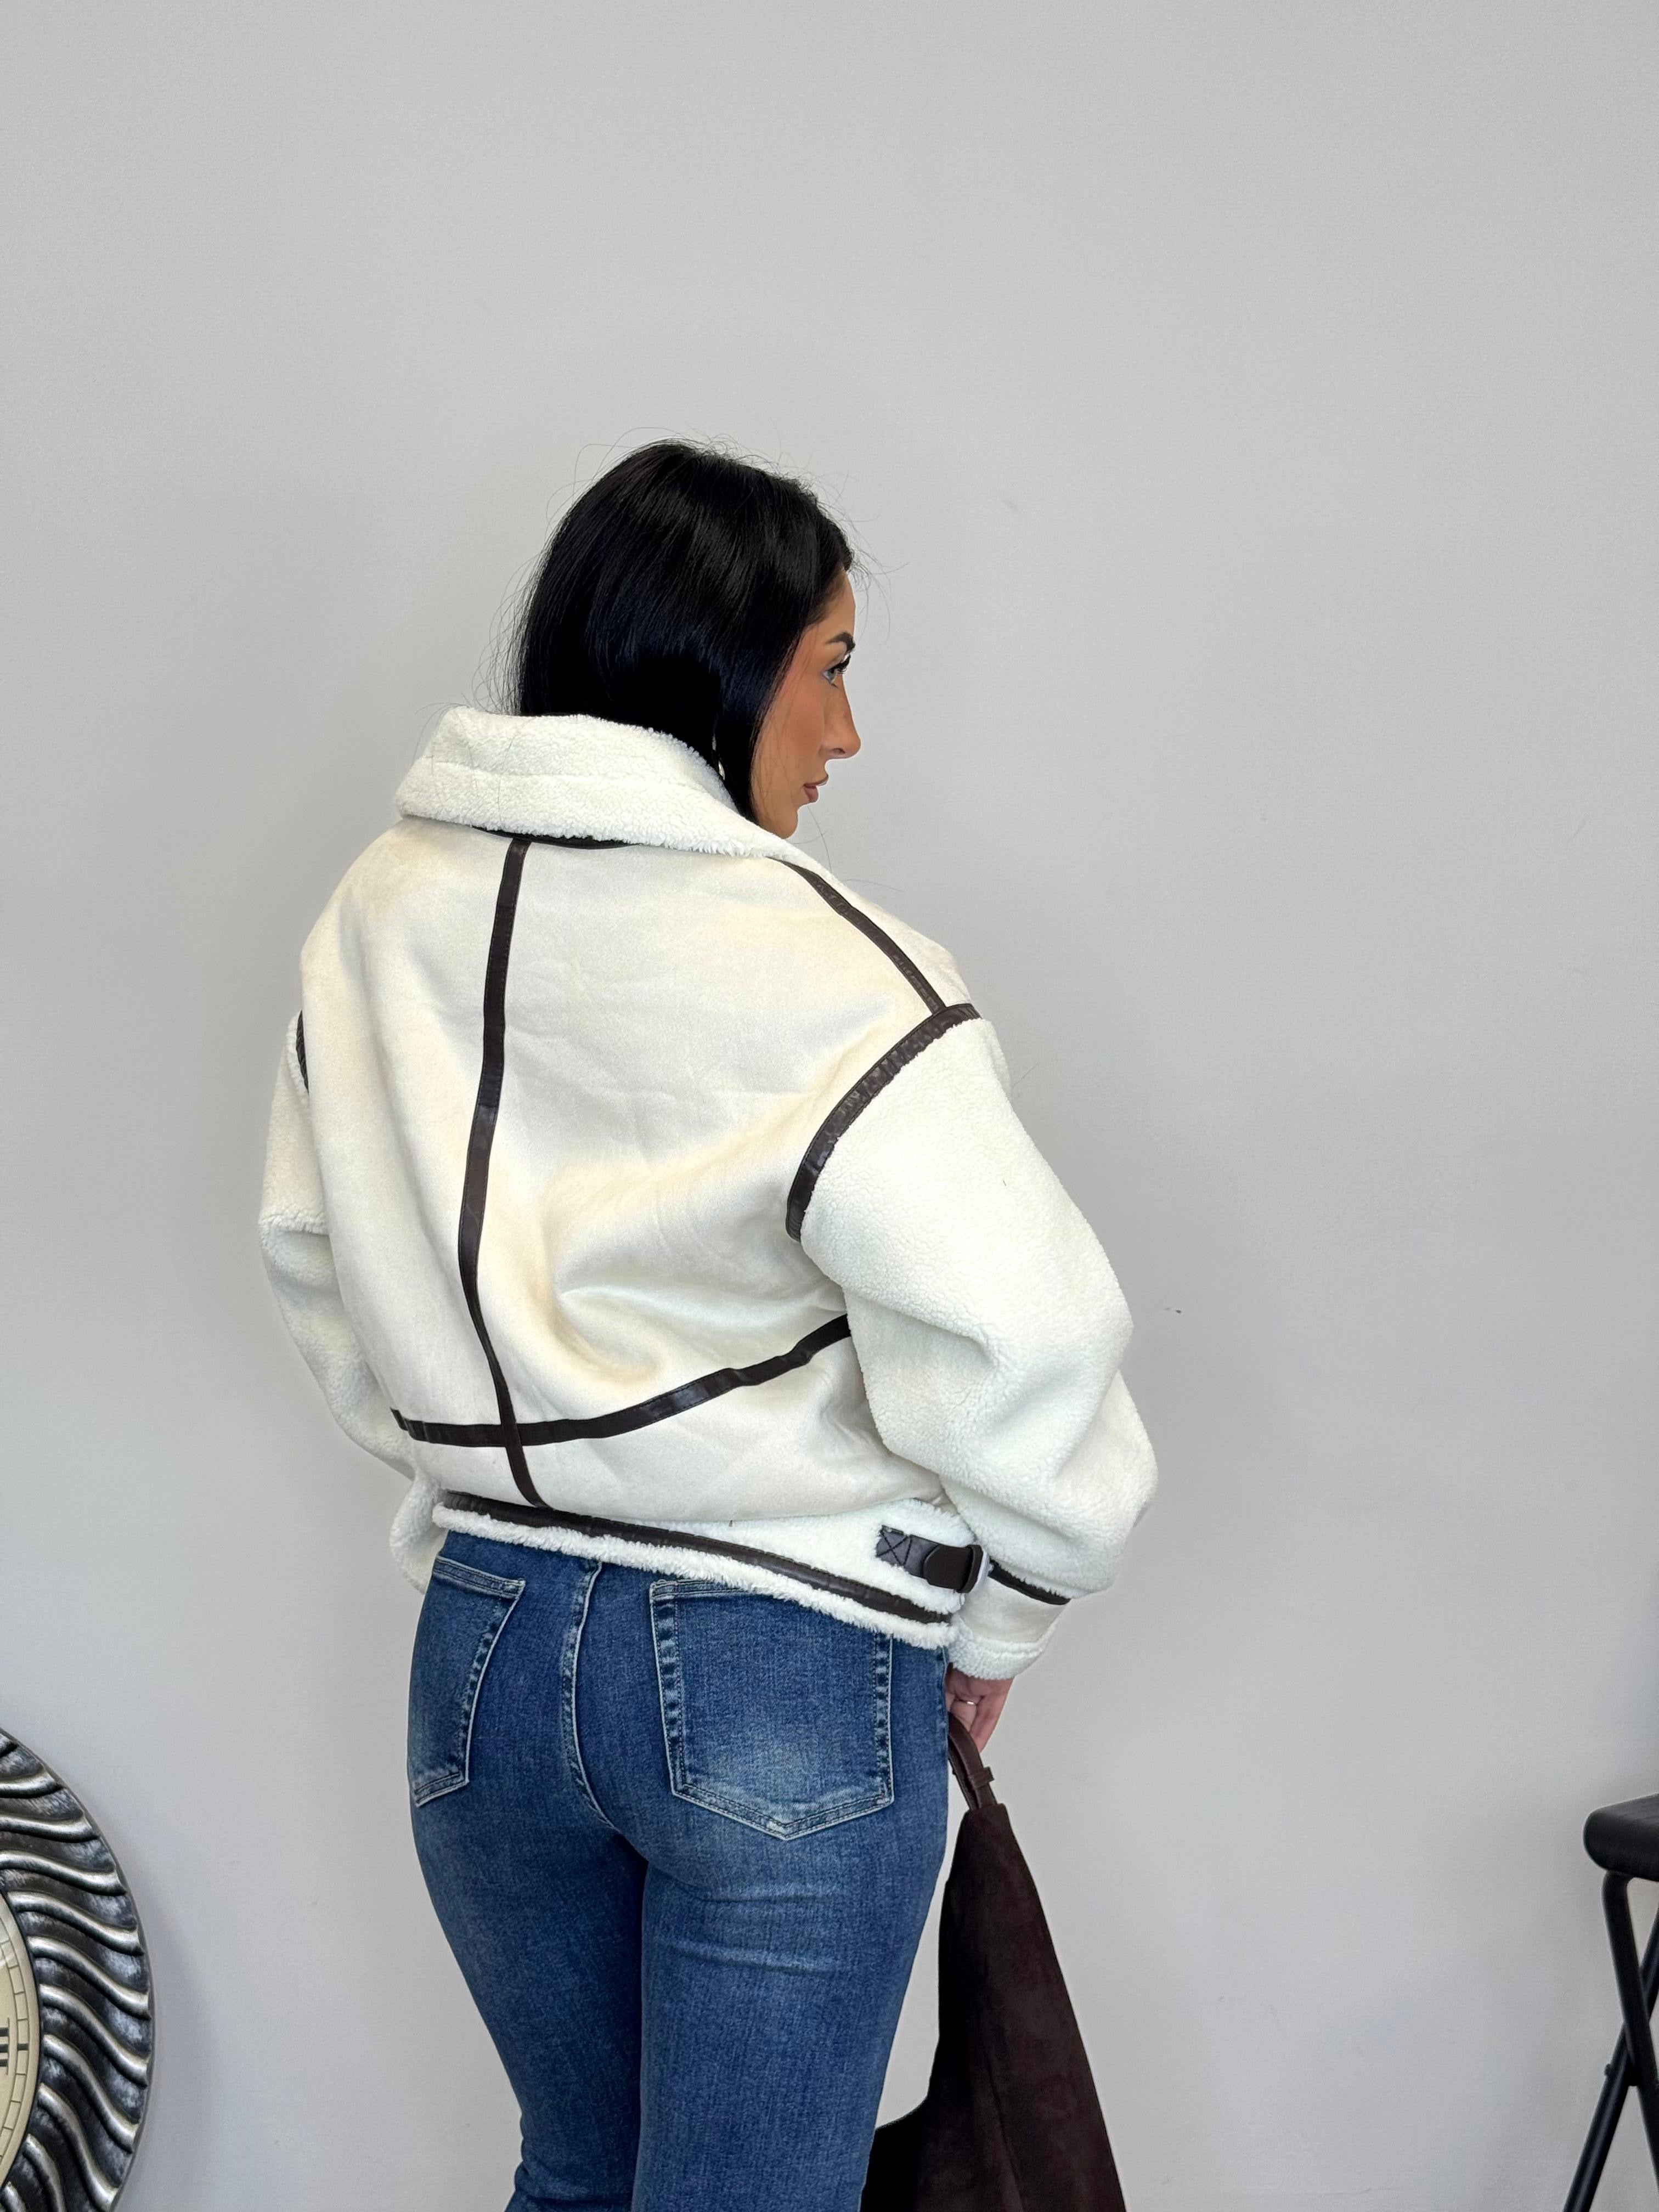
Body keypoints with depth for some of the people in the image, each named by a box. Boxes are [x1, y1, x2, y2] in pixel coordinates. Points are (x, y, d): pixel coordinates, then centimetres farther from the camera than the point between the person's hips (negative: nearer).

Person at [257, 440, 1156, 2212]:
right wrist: (1004, 1610, -7)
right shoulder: (814, 965, -19)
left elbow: (312, 1256, 13)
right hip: (787, 1673, -6)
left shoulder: (379, 917, 1)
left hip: (484, 1646, 6)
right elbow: (1012, 1333, -24)